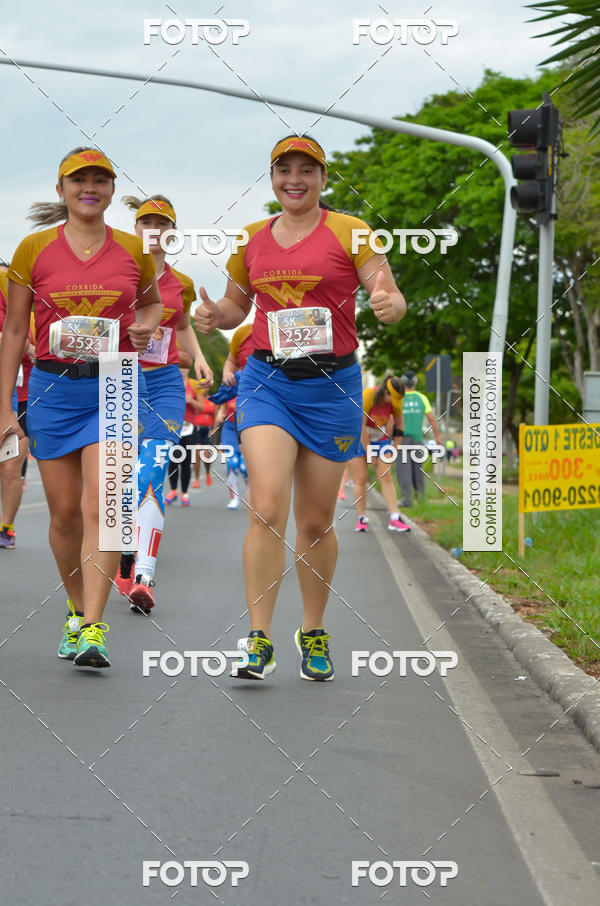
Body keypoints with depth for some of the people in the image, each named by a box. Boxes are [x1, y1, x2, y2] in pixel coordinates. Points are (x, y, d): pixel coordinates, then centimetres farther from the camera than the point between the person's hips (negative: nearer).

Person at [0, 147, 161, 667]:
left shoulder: (134, 251, 3)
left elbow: (151, 301, 24)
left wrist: (146, 326, -1)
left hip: (116, 385, -1)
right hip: (53, 386, 1)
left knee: (100, 505, -14)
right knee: (64, 511, 6)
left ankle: (93, 630, -16)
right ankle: (78, 610, 28)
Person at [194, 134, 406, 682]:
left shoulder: (348, 232, 0)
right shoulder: (253, 239, 10)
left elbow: (392, 297, -5)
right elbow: (237, 304, 22)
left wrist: (390, 304, -29)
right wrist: (215, 316, -1)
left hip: (332, 386, -1)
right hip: (267, 381, 1)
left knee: (316, 522, 7)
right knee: (268, 507, -16)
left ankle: (314, 634, 26)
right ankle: (259, 640, -12)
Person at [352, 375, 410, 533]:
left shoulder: (395, 402, -12)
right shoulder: (367, 396, -27)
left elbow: (399, 425, 3)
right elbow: (360, 428, -24)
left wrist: (394, 449, 1)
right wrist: (370, 454, -19)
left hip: (380, 438, 4)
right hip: (359, 438, -3)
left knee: (386, 477, -7)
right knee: (361, 478, -7)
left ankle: (394, 520, -13)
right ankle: (362, 519, 1)